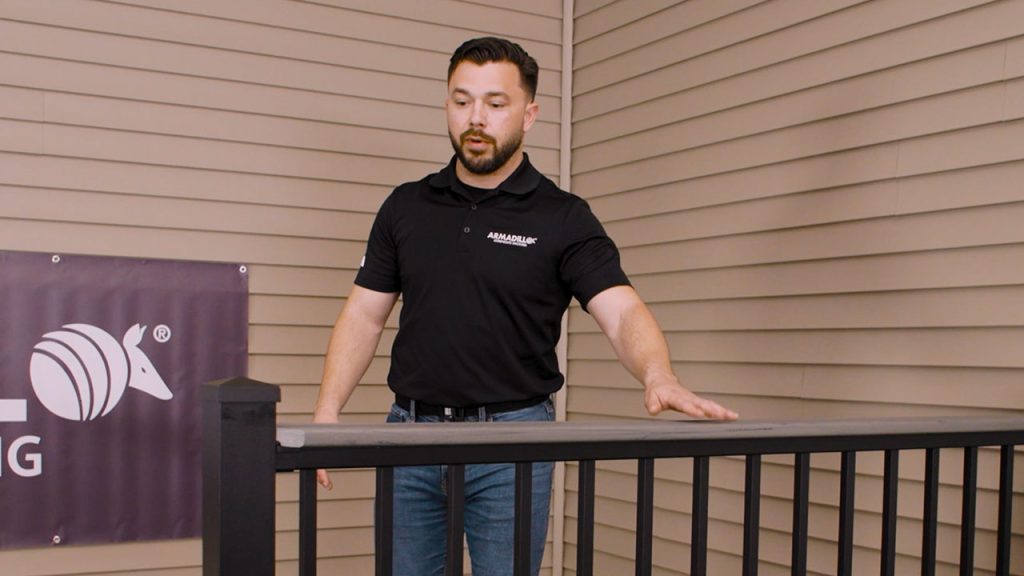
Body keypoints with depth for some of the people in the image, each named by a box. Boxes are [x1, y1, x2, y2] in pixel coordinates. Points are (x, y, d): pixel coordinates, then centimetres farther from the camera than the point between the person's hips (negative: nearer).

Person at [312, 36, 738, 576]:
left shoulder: (563, 218, -4)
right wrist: (326, 412, -2)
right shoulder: (406, 207, 7)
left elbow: (622, 312, -15)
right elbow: (365, 315, 8)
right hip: (410, 434, 3)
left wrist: (658, 377, -36)